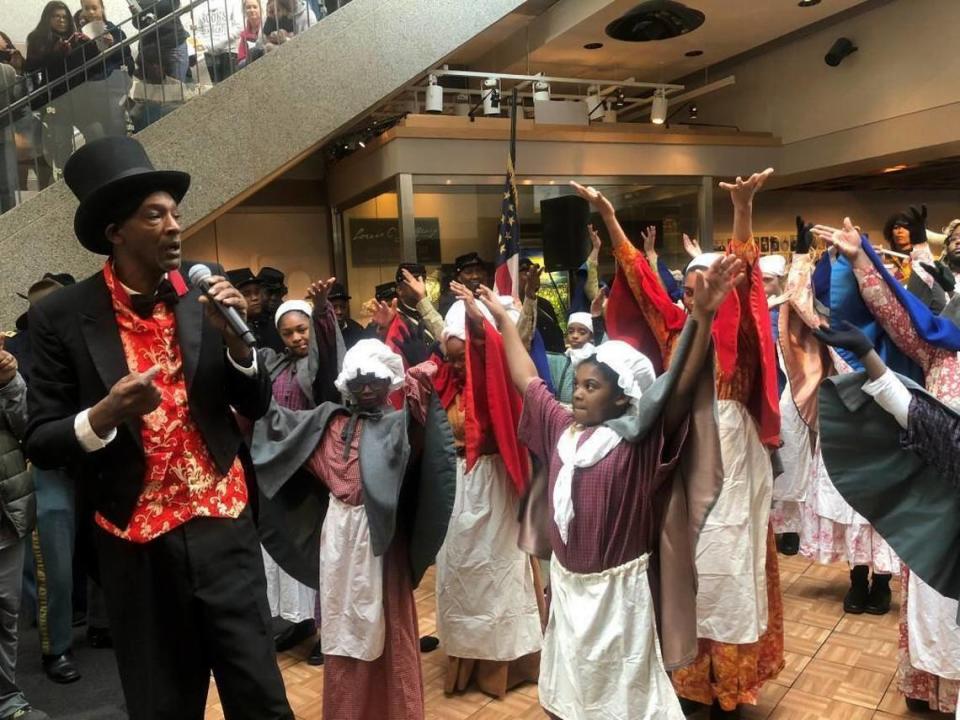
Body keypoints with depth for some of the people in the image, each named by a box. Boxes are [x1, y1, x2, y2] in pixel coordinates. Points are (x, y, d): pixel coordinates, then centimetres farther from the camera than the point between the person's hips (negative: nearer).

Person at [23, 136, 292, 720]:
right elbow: (41, 444, -5)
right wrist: (103, 416, -24)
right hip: (137, 544, -1)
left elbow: (256, 407, 2)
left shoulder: (204, 301, -1)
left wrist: (236, 337, -14)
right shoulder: (62, 317, -7)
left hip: (223, 528, 2)